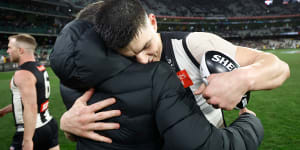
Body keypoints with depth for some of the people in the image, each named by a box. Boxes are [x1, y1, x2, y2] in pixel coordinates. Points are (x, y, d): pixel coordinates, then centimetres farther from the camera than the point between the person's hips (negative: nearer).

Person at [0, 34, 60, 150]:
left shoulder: (23, 74, -19)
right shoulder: (41, 69, 9)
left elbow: (31, 108, -26)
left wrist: (27, 140, -24)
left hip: (34, 131, -8)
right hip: (49, 125, 8)